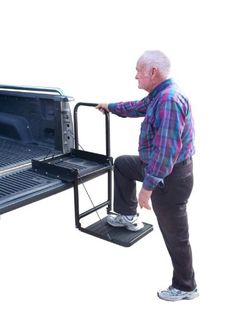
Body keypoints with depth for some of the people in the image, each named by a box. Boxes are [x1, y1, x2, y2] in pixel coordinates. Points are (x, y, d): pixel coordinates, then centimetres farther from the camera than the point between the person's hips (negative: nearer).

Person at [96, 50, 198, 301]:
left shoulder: (169, 100, -27)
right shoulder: (158, 95, 6)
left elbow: (165, 150, -31)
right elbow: (137, 107, 28)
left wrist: (148, 185, -27)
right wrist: (111, 107, 40)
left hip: (170, 176, -10)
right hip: (158, 165, 10)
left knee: (175, 235, 4)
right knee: (121, 164, 26)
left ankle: (185, 287, 24)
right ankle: (128, 216, 35)